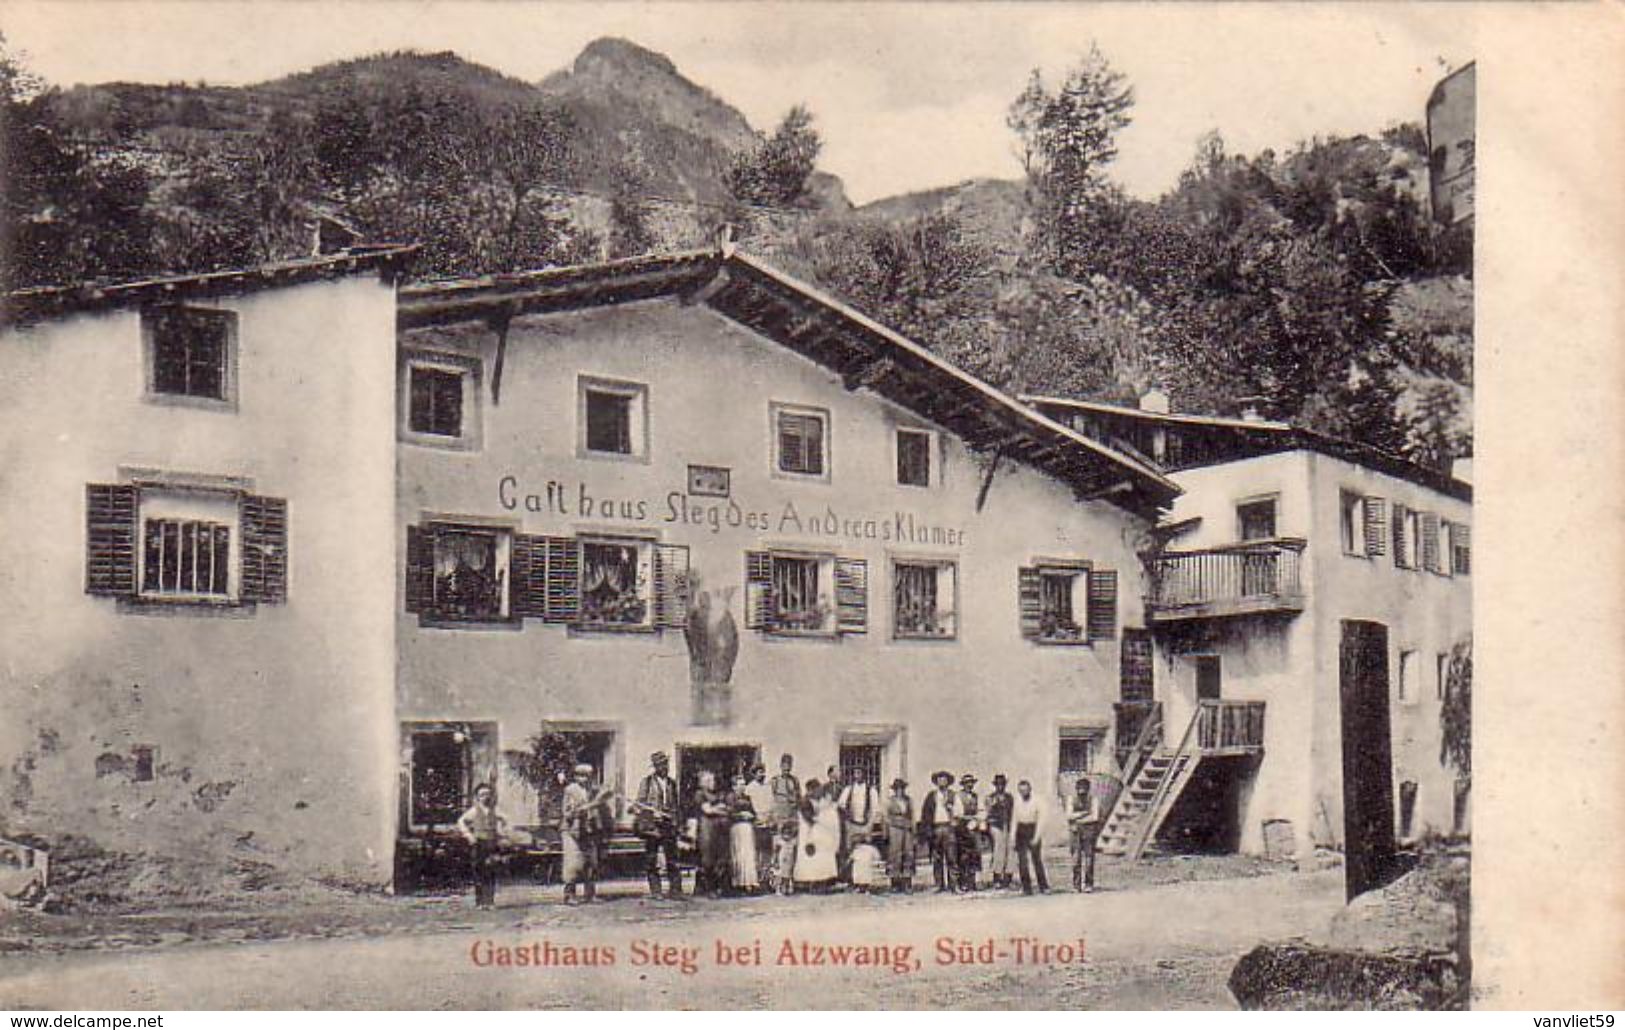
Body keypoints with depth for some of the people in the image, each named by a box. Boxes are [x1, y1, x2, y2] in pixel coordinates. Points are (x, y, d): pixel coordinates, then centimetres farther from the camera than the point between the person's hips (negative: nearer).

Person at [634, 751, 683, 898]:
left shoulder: (672, 783, 15)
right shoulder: (646, 782, 3)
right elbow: (639, 804, 0)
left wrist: (675, 823, 11)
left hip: (669, 825, 3)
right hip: (651, 824, -3)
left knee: (672, 858, -1)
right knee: (651, 861, 0)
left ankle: (675, 890, 2)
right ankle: (655, 890, 5)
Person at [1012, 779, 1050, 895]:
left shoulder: (1037, 802, -5)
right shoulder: (1017, 803, 5)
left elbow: (1040, 821, -5)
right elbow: (1014, 820, 8)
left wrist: (1036, 837, -12)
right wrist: (1013, 837, 1)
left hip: (1033, 831, -2)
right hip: (1021, 832, 2)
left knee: (1037, 860, -2)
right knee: (1022, 861, -3)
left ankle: (1043, 887, 6)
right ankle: (1026, 888, 2)